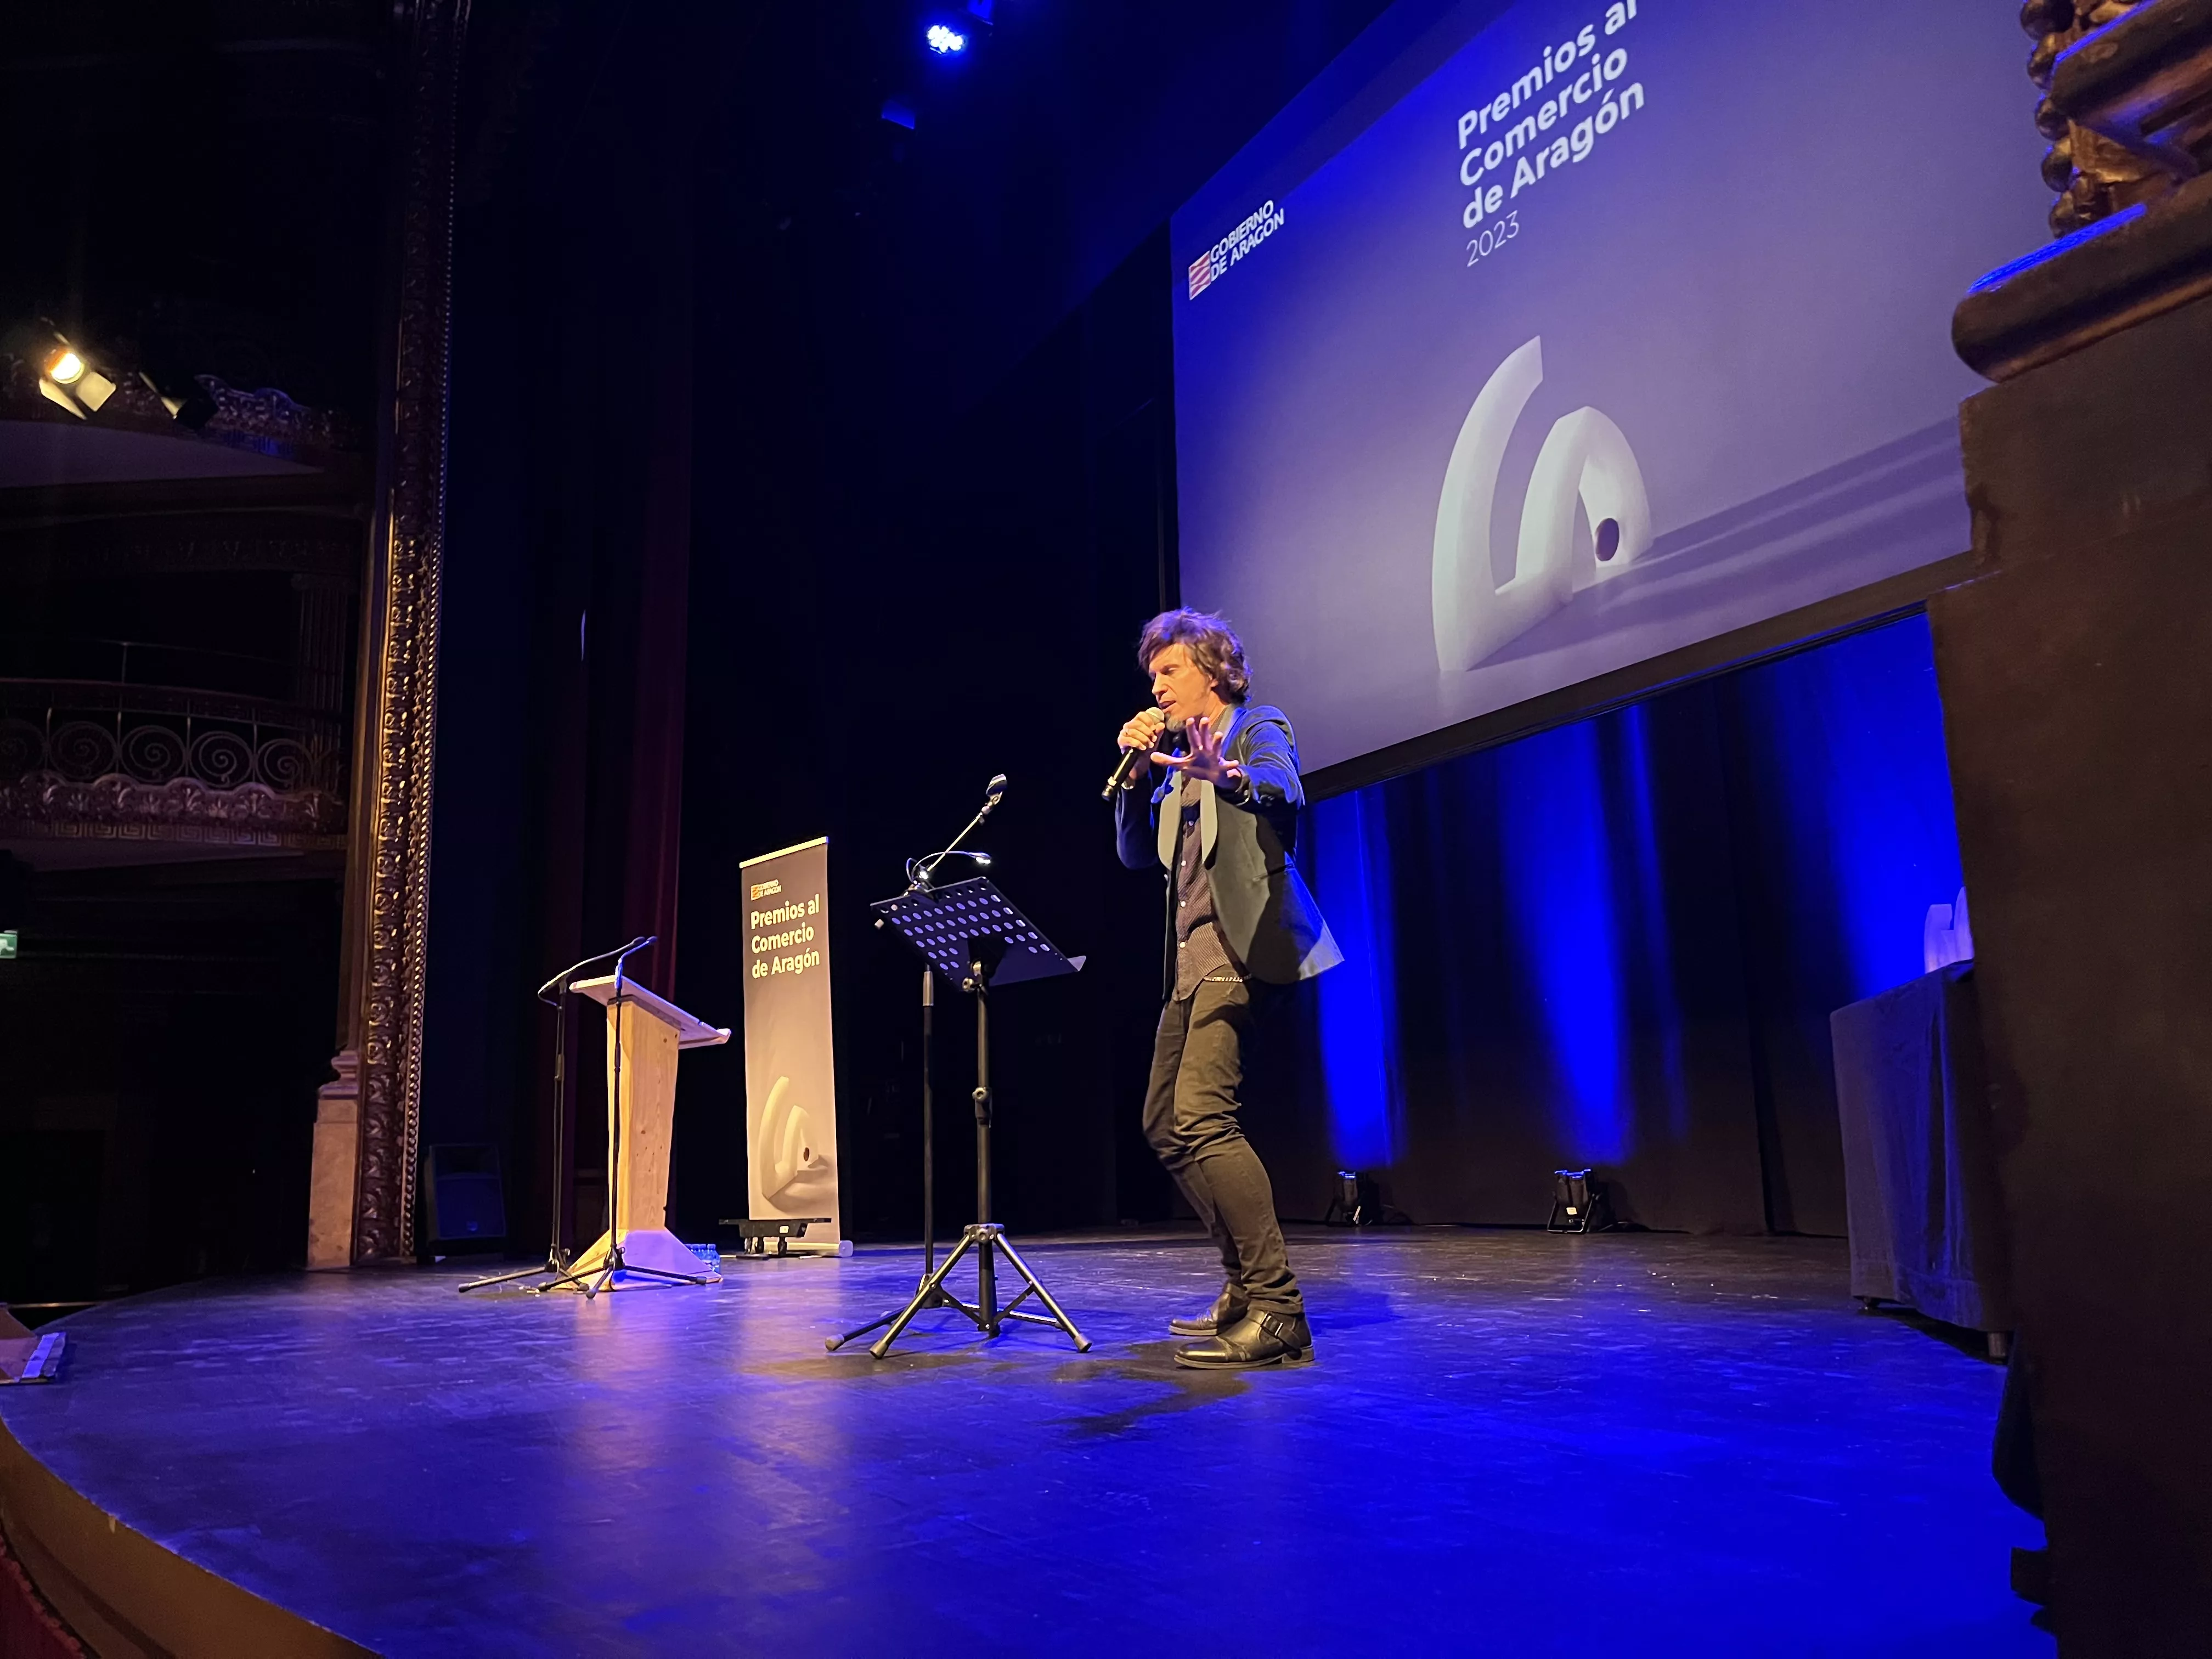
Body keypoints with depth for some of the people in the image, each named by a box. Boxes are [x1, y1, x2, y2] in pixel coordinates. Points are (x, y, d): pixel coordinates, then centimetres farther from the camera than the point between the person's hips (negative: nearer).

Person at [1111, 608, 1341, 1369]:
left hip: (1240, 950, -9)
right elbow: (1137, 851, 16)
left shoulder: (1258, 730, -1)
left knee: (1202, 1117, -22)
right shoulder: (1181, 760, 22)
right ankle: (1247, 1286, 21)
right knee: (1166, 1125, 11)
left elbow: (1283, 792, -24)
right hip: (1192, 958, 10)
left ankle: (1278, 1312, -19)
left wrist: (1224, 774, -44)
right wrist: (1137, 769, 3)